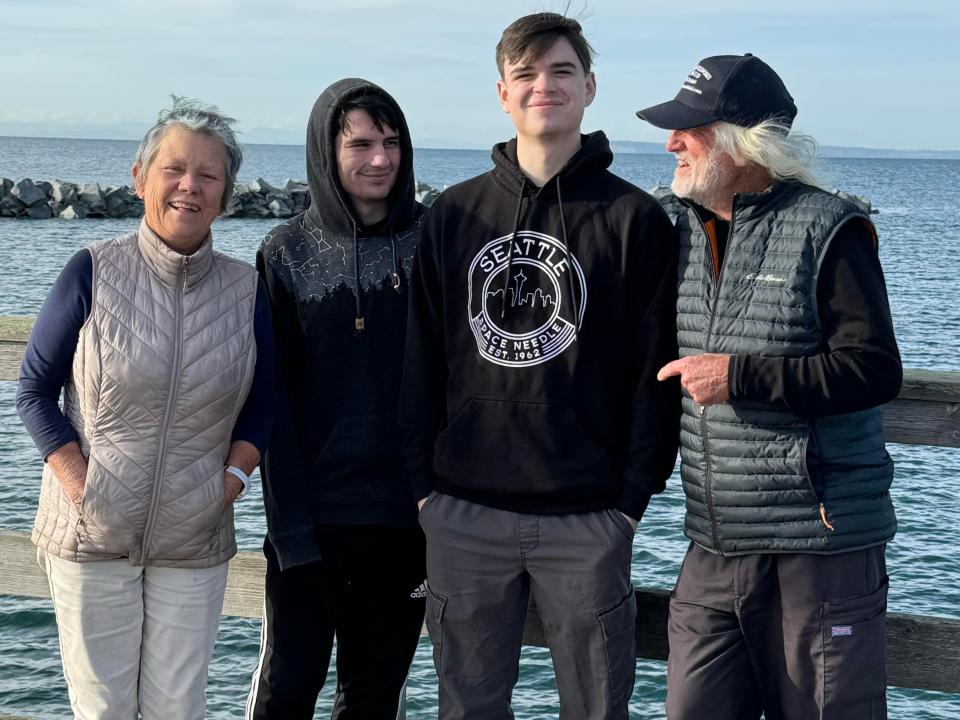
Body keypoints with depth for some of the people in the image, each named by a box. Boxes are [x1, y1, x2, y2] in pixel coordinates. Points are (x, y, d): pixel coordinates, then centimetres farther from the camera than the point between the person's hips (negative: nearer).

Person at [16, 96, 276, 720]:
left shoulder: (245, 289, 2)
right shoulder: (94, 272, -5)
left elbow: (263, 404, 13)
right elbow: (35, 391, 0)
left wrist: (234, 476, -3)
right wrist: (79, 485, -10)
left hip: (194, 543, 2)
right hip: (91, 539, -2)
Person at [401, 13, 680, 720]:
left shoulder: (635, 218, -1)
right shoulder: (454, 214, 8)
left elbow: (656, 368, -2)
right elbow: (422, 357, 9)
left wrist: (635, 495, -7)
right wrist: (423, 482, 4)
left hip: (588, 520, -2)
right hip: (464, 513, 3)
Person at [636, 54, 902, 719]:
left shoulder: (827, 231, -8)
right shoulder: (684, 231, 12)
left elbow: (875, 370, -16)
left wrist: (739, 377, -18)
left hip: (819, 548, -6)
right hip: (713, 552, 6)